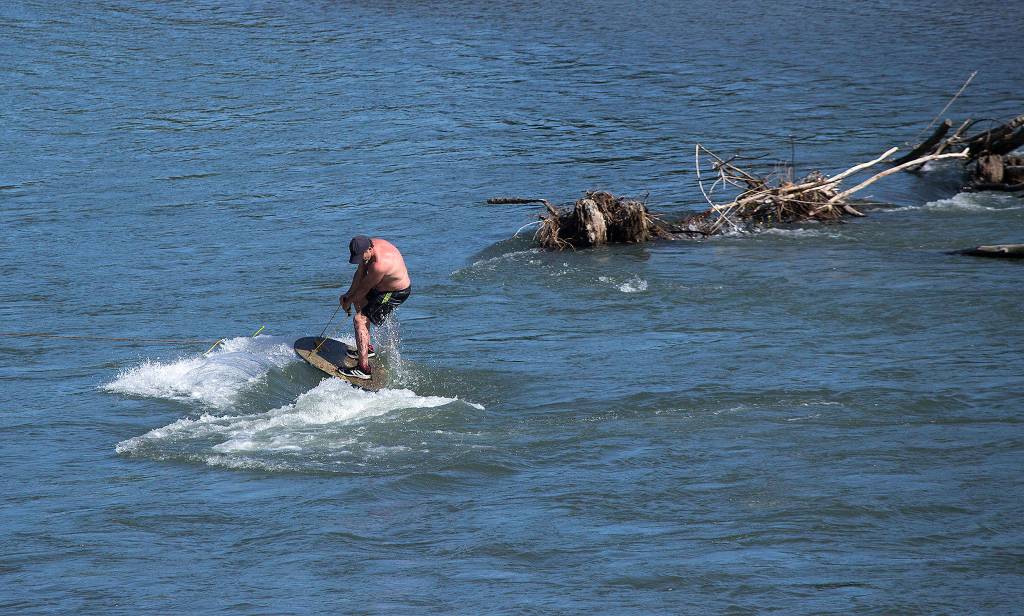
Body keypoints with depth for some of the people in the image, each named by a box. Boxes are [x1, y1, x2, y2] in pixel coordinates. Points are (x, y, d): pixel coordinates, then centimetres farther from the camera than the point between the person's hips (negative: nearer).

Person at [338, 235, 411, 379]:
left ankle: (364, 368, -20)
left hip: (395, 294, -10)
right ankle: (366, 347, 38)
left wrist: (349, 301, -6)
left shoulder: (379, 265, -37)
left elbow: (364, 288, -22)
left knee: (359, 320, -17)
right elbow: (360, 273, 2)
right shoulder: (371, 244, -9)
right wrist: (349, 294, -3)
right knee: (358, 299, 30)